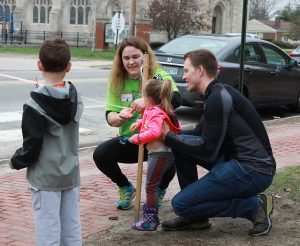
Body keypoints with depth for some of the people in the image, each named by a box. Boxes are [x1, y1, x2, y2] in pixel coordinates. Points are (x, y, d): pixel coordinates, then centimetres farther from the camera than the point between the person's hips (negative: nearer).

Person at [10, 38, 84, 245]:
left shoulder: (35, 104, -17)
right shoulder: (75, 98, 1)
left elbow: (32, 145, -14)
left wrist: (17, 161, 2)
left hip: (45, 176, -6)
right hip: (71, 174, 6)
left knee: (48, 229, 1)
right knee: (72, 227, 13)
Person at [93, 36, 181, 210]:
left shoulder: (159, 75, -9)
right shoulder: (117, 81, 0)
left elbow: (177, 99, -27)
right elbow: (110, 116, -5)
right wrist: (119, 117, -29)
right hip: (130, 140, 3)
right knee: (100, 154, -21)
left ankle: (160, 190, 5)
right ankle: (126, 188, 10)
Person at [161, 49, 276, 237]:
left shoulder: (219, 98, -17)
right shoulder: (218, 93, 15)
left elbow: (207, 150, -17)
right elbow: (198, 134, 23)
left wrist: (168, 136, -8)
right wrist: (167, 133, 10)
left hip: (254, 170, -10)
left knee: (181, 204, -11)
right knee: (180, 145, 9)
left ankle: (254, 205, -4)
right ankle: (195, 216, 11)